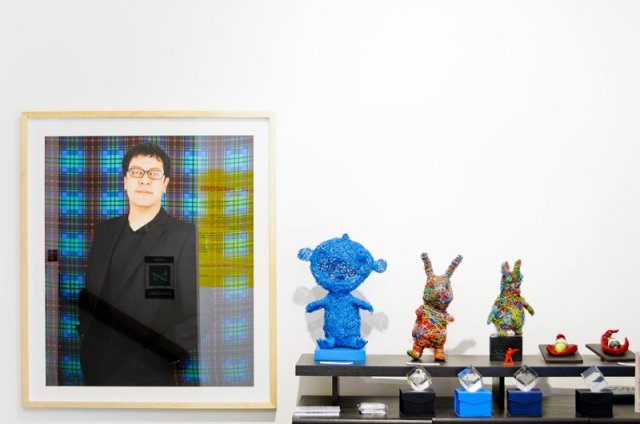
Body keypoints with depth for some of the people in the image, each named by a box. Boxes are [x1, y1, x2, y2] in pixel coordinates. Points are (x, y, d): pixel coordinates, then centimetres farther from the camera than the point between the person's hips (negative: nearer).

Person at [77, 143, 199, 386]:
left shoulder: (186, 236, -7)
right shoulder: (103, 232, 11)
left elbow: (195, 311, -10)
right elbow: (88, 295, 17)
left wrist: (171, 351, -18)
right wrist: (84, 337, 4)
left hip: (150, 375, -5)